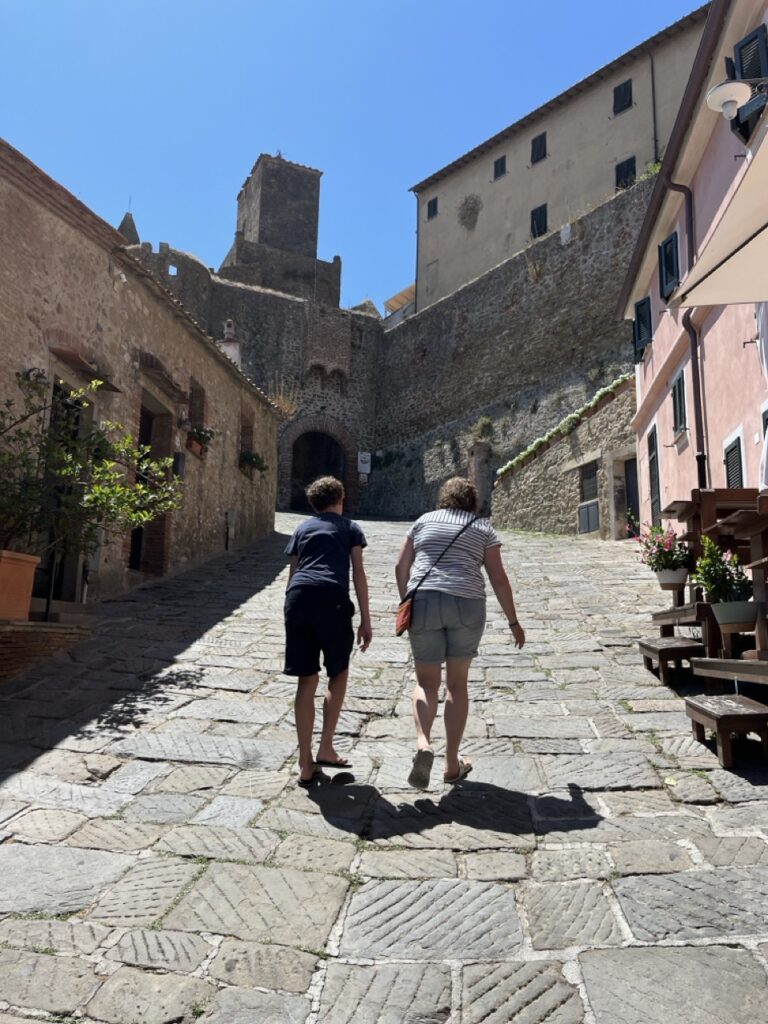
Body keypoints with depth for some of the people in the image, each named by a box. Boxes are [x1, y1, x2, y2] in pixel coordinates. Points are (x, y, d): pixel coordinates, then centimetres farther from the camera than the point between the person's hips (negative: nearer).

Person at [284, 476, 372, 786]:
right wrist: (365, 620, 8)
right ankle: (326, 748, 13)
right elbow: (358, 574, 9)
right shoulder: (350, 528, 19)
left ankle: (305, 764, 14)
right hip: (332, 598, -3)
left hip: (297, 597, 3)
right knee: (338, 674, 17)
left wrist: (294, 613, 33)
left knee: (306, 681, 10)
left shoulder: (302, 528, 27)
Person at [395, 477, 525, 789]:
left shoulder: (424, 521, 15)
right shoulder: (482, 528, 12)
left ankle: (423, 743, -16)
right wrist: (514, 622, 14)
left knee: (426, 681, 10)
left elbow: (401, 568, 12)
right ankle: (452, 764, 17)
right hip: (466, 605, 0)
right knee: (457, 683, 12)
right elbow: (499, 579, 7)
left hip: (423, 602, 1)